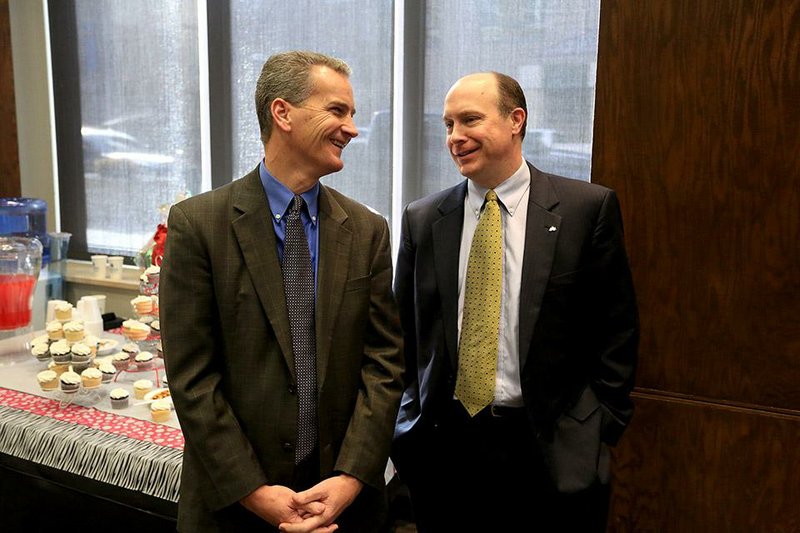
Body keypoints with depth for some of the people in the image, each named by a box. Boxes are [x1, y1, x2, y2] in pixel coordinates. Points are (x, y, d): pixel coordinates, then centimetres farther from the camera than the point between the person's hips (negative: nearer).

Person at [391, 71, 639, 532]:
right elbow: (405, 333, 9)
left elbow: (617, 332, -2)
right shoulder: (422, 220, 4)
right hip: (441, 447, 3)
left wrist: (595, 433, -6)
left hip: (552, 452, -2)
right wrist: (410, 427, 4)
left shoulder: (588, 208, -4)